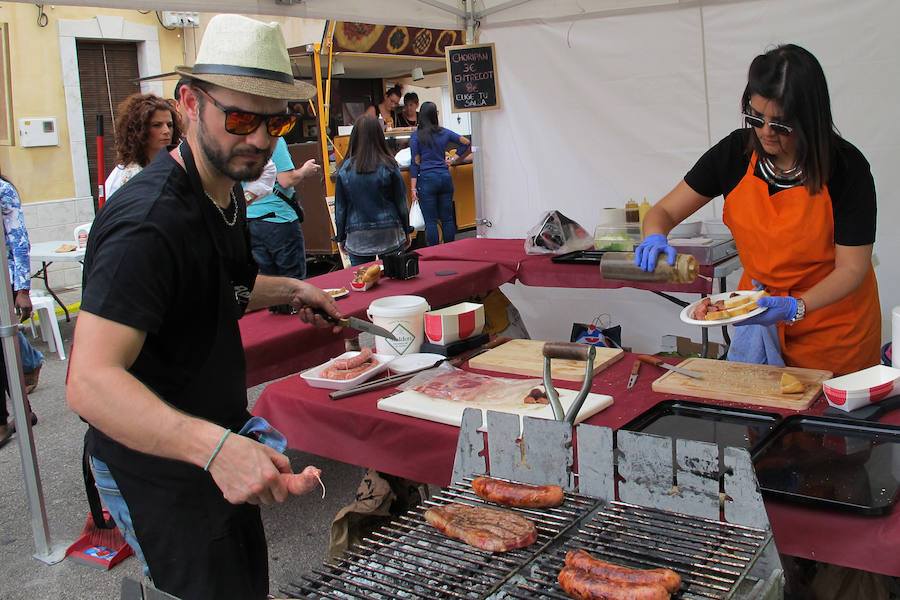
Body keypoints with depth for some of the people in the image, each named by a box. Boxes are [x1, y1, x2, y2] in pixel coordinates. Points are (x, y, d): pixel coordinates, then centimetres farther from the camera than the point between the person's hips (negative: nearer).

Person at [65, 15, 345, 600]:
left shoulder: (226, 193, 3)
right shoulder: (148, 222, -29)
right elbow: (90, 381, -40)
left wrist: (287, 290, 11)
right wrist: (213, 445, -52)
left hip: (219, 457, 9)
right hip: (158, 475, -9)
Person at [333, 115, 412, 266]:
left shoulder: (345, 169, -3)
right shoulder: (389, 166, -6)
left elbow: (340, 208, 4)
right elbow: (402, 202, 1)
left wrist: (341, 237, 14)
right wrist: (407, 231, 14)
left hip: (358, 238, 1)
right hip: (389, 233, 0)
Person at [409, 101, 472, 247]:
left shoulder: (416, 135, -2)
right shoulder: (444, 133, 8)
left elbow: (415, 162, -5)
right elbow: (467, 144, 11)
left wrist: (413, 187, -5)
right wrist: (454, 160, 19)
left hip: (427, 178, -4)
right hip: (445, 176, 4)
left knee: (430, 221, -1)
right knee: (447, 219, 8)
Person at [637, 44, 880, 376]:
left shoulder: (846, 168, -18)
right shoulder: (735, 152, -11)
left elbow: (851, 268, -17)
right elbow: (664, 211, -5)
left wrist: (795, 308, -34)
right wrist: (655, 238, -29)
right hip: (758, 311, 3)